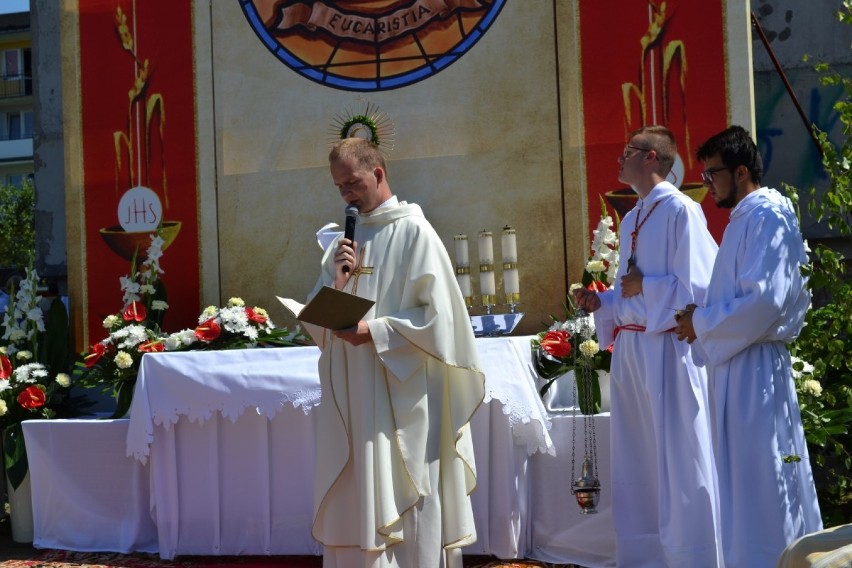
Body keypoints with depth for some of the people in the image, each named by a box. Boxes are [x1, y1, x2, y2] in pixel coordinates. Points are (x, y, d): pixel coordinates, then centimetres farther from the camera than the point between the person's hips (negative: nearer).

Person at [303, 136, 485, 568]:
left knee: (401, 507, -2)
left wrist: (375, 331, -19)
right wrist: (337, 282, -6)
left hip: (400, 396, -6)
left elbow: (437, 317, -12)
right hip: (350, 397, 6)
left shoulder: (413, 231, -6)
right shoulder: (344, 240, 14)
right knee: (355, 504, 8)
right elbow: (317, 321, 11)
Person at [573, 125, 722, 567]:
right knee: (636, 466, 12)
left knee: (676, 464, -2)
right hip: (629, 350, 8)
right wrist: (600, 302, 4)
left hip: (667, 352, -8)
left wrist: (643, 288, -9)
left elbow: (696, 287, -16)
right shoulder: (630, 220, 17)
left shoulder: (680, 211, -9)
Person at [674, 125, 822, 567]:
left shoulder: (767, 217, -14)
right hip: (734, 362, 10)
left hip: (753, 368, -10)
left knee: (758, 475, -5)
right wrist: (701, 322, 7)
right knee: (743, 473, 13)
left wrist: (701, 322, -13)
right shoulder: (744, 219, 16)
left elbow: (763, 301, -23)